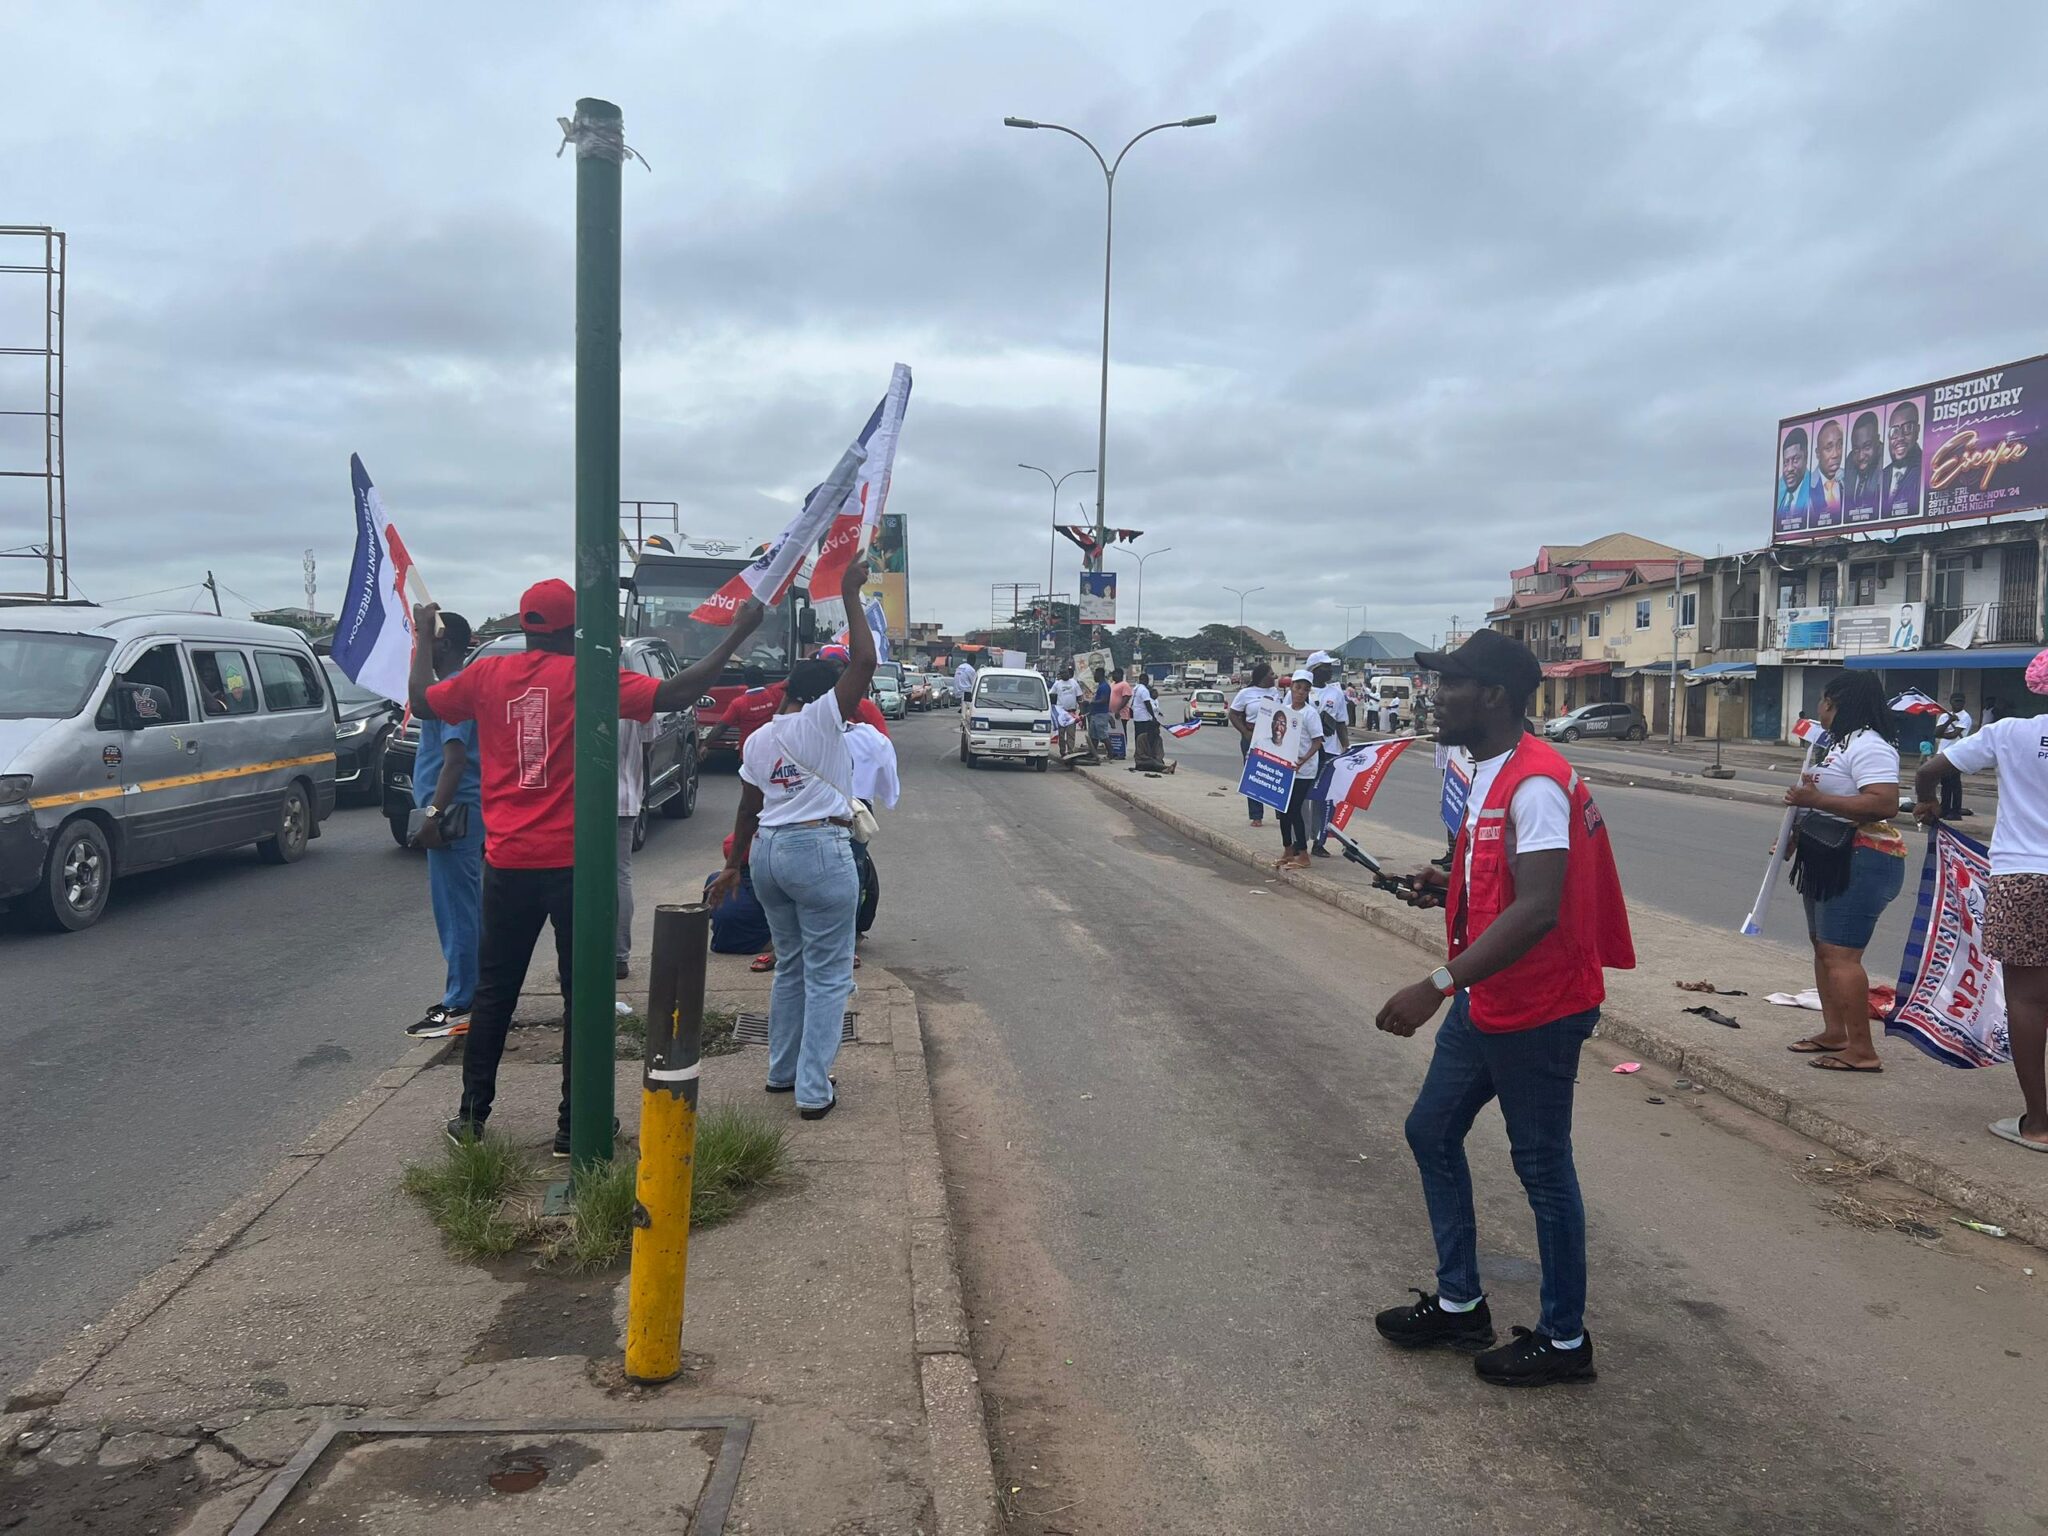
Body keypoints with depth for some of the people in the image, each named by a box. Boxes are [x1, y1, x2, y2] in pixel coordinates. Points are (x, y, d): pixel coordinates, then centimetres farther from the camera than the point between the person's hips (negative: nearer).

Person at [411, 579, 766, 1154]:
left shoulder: (486, 674, 2)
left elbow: (422, 701, 18)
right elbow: (676, 694, -15)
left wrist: (425, 636, 33)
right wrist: (738, 632, -8)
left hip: (507, 864, 4)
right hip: (573, 864, -3)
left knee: (494, 991, 16)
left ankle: (472, 1115, 24)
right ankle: (573, 1126, 11)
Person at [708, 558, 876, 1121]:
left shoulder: (756, 740, 11)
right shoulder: (821, 721, -8)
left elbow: (748, 810, 14)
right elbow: (863, 662, -15)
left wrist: (733, 866, 21)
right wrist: (850, 599, -9)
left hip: (767, 851, 7)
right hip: (820, 850, -7)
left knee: (790, 965, 20)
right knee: (829, 974, -1)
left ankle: (782, 1070, 27)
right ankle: (813, 1089, -2)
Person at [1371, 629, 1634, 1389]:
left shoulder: (1535, 783, -23)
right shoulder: (1492, 775, 10)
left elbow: (1538, 909, -33)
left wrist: (1437, 984, -36)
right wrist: (1447, 886, 2)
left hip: (1537, 1014, -10)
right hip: (1484, 1005, 10)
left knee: (1542, 1167, 5)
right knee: (1432, 1132, 16)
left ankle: (1564, 1339, 24)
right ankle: (1459, 1304, 32)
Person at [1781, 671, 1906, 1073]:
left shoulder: (1868, 746, -17)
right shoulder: (1842, 743, 18)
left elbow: (1884, 805, -29)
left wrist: (1816, 798, -29)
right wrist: (1797, 834, 23)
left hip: (1861, 862, -12)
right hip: (1832, 860, 12)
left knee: (1841, 954, -13)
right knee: (1823, 947, 16)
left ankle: (1862, 1050, -11)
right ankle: (1834, 1033, 24)